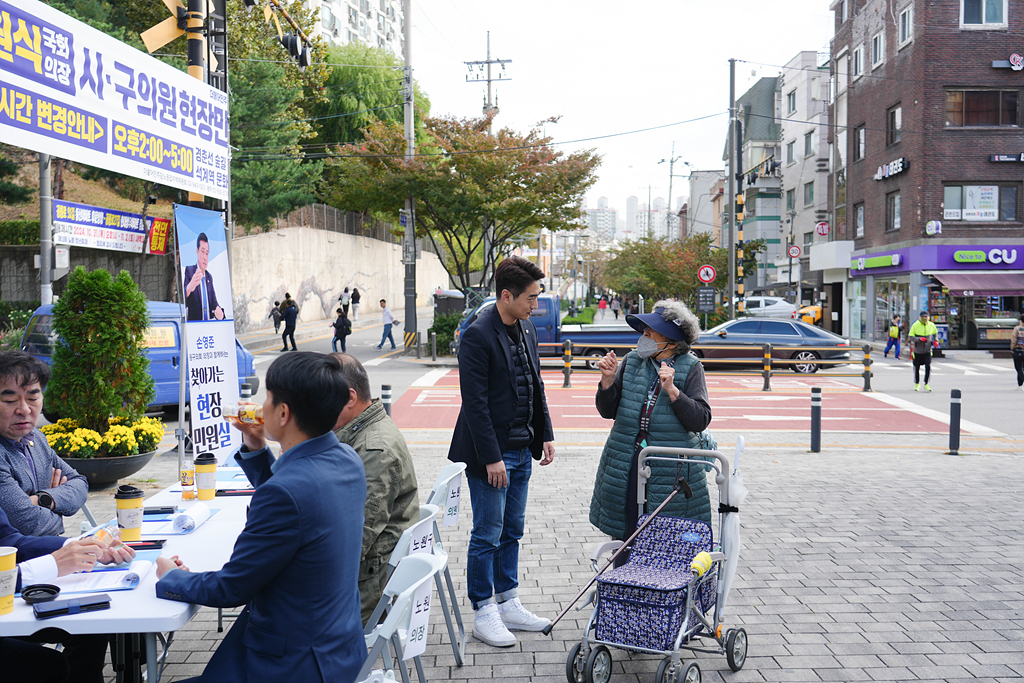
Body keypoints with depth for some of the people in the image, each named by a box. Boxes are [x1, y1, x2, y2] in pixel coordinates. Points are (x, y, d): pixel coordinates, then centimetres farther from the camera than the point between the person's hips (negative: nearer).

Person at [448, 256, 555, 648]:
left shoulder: (527, 329, 8)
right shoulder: (478, 336, -17)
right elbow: (475, 402, -19)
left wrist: (545, 435, 12)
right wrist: (491, 458, -19)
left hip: (522, 450, 8)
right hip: (491, 453, -8)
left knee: (512, 531, 16)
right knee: (487, 535, 2)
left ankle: (508, 604, 28)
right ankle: (484, 613, 15)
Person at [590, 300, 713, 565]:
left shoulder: (690, 368, -3)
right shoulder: (631, 361, 7)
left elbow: (700, 420, -11)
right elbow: (607, 411, 9)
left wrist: (672, 390, -20)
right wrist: (608, 379, -6)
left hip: (671, 470, -3)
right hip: (626, 466, 3)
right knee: (624, 537, 9)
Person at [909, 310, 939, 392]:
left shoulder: (931, 325, -1)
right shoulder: (915, 325, -11)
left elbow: (935, 333, 19)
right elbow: (911, 337, -12)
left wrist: (936, 340, 2)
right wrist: (920, 339, -28)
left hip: (927, 351, 1)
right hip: (917, 351, -1)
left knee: (928, 367, -14)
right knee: (916, 368, 9)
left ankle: (926, 384, 0)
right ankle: (917, 384, 29)